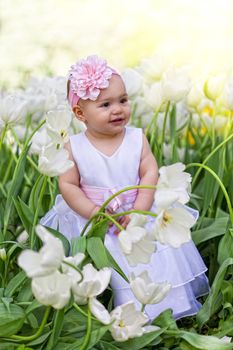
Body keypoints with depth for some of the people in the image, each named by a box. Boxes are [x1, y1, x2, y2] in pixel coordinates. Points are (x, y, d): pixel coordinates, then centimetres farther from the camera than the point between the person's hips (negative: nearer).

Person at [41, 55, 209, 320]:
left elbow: (150, 174, -8)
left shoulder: (137, 139, -4)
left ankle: (154, 313, 18)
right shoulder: (73, 148, -8)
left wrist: (138, 211, -19)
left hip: (138, 212, 1)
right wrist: (93, 211, -20)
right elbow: (67, 185, -8)